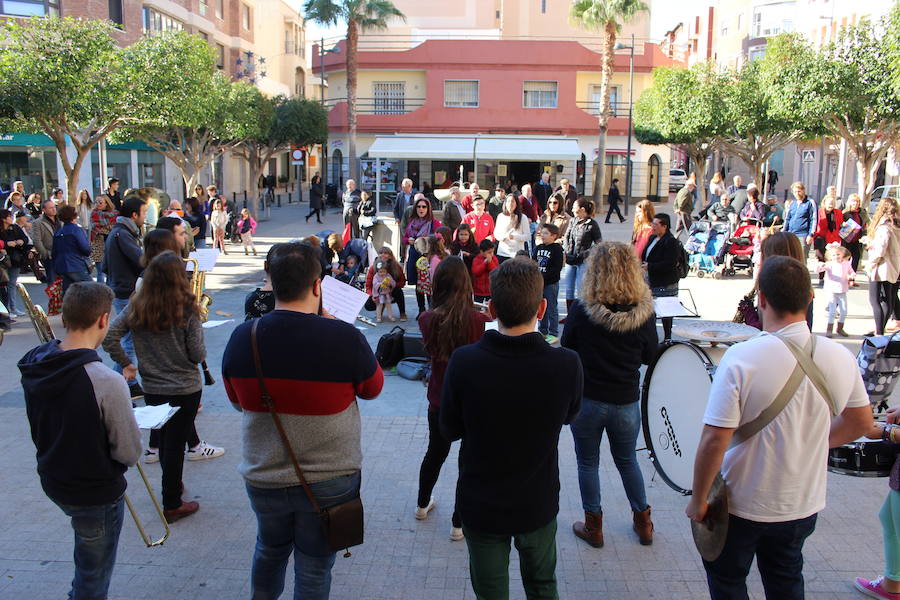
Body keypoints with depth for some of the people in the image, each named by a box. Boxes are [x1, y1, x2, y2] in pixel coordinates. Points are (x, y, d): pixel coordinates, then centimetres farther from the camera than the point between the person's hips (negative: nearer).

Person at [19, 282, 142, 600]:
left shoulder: (32, 366, -10)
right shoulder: (106, 382, -32)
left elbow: (39, 429, 5)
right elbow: (130, 454, -22)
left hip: (52, 483, 6)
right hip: (97, 494, -6)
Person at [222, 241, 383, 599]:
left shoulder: (242, 338, -13)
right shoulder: (345, 339, -23)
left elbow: (237, 401, 4)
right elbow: (373, 388, -2)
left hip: (263, 479, 3)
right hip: (329, 482, -3)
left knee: (269, 551, 28)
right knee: (314, 569, 16)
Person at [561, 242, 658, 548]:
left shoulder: (581, 311, -18)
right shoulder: (645, 313, -13)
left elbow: (567, 349, -2)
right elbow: (649, 356, 2)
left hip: (587, 400, -2)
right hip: (626, 402, 2)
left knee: (587, 463, 17)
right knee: (627, 460, 24)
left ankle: (593, 526, 29)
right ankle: (643, 522, 37)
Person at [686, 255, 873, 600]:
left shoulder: (740, 359, -27)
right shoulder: (840, 358, -11)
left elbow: (714, 441, -26)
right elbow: (861, 423, 5)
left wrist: (698, 500, -12)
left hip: (740, 506, -4)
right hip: (804, 504, 5)